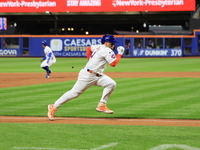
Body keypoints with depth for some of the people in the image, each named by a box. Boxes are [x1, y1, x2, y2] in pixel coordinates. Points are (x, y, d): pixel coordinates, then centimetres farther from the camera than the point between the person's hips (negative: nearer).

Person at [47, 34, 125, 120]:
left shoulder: (98, 47, 13)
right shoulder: (107, 50, -14)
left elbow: (88, 49, 31)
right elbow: (113, 63, -19)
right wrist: (119, 54, -8)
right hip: (88, 75, -10)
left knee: (111, 84, -6)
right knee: (75, 93, -6)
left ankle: (101, 105, -2)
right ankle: (53, 107, 4)